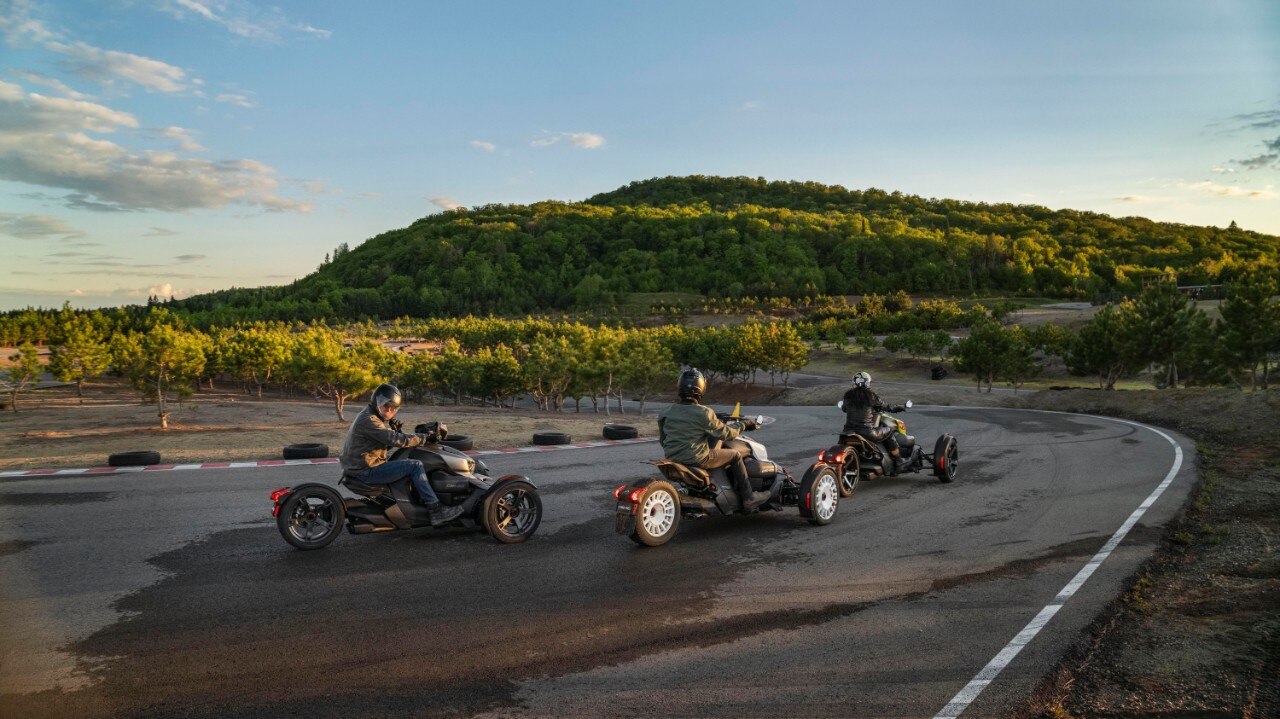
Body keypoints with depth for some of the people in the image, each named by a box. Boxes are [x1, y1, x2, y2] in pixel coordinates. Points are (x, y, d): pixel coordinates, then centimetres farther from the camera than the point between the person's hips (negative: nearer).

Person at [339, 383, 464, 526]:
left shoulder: (373, 417, 15)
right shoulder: (369, 420, -18)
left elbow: (387, 443, 18)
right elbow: (395, 439, -25)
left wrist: (395, 432, -1)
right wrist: (426, 438, -21)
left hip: (360, 465, 11)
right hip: (366, 471, -11)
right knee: (415, 466, -15)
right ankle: (436, 511, -17)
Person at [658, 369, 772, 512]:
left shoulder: (666, 413, 1)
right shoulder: (703, 413, -17)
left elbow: (663, 440, 13)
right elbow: (726, 434, -8)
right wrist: (742, 424, 9)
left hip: (672, 458, 7)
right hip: (698, 459, -7)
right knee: (735, 455, 12)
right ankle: (748, 499, 17)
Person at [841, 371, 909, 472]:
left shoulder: (848, 395, 5)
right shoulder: (871, 395, -5)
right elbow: (882, 406, 9)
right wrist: (892, 409, 30)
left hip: (850, 429, 4)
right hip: (867, 431, -4)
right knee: (889, 432, 18)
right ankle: (898, 462, 27)